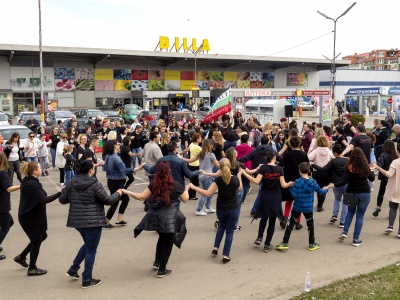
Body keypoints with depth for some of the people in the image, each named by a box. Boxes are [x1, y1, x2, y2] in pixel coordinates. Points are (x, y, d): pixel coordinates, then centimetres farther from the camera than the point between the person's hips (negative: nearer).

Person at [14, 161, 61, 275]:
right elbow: (43, 200, -32)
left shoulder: (29, 181, 7)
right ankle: (32, 269, 18)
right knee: (37, 240, 3)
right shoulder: (31, 185, -25)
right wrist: (60, 193, -36)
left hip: (33, 215, 10)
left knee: (42, 236, 20)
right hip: (30, 217, -10)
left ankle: (21, 257, 31)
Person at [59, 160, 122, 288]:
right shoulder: (95, 185, -14)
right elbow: (108, 200, -10)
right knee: (91, 250, 5)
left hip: (77, 220, 7)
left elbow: (62, 200, 7)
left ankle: (73, 269, 26)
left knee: (88, 245, 26)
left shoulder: (71, 183, 2)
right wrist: (118, 194, 8)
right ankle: (87, 280, 12)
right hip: (92, 221, -6)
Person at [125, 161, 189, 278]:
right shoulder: (175, 185, -8)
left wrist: (127, 192, 7)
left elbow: (141, 197, -4)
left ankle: (157, 262, 35)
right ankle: (162, 270, 13)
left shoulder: (153, 184, -3)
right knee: (167, 242, 10)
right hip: (169, 218, -4)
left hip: (156, 216, 4)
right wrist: (186, 189, 20)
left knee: (162, 238, 28)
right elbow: (185, 199, 2)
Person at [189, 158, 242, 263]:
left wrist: (194, 187, -16)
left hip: (221, 209, 1)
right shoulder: (235, 179, -13)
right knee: (229, 231, 10)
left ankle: (215, 248, 25)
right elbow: (240, 189, 10)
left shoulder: (218, 180, -17)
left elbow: (207, 193, -22)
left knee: (221, 226, 28)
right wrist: (239, 175, 19)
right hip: (232, 210, -1)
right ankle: (226, 255, 7)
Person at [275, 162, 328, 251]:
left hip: (297, 207, -2)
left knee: (290, 224, 6)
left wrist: (290, 187, -3)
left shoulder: (297, 182, -15)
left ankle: (285, 243, 6)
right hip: (308, 208, 2)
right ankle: (312, 244, 27)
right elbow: (320, 191, 9)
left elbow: (295, 195, -17)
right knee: (310, 225, 18)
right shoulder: (313, 182, -5)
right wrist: (326, 190, 29)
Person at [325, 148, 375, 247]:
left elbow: (344, 181, -20)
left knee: (350, 212, 24)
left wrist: (333, 185, -21)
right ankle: (356, 239, 6)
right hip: (365, 194, 0)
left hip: (352, 193, 0)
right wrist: (371, 170, 24)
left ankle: (345, 232, 11)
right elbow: (372, 178, 9)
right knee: (360, 216, 7)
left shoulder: (349, 167, -12)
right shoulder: (365, 166, -5)